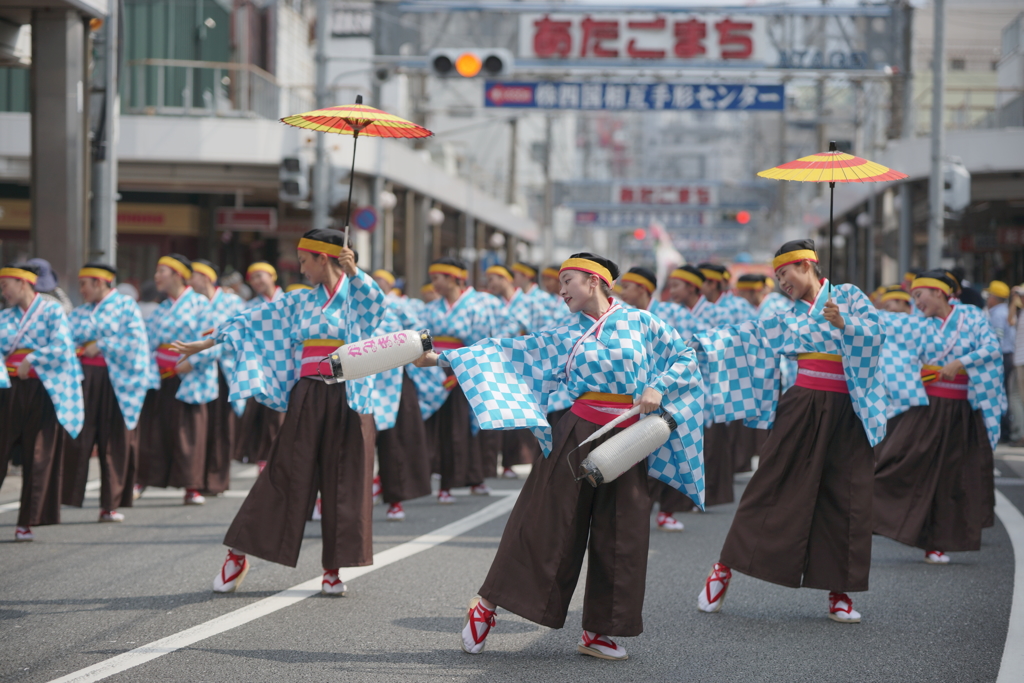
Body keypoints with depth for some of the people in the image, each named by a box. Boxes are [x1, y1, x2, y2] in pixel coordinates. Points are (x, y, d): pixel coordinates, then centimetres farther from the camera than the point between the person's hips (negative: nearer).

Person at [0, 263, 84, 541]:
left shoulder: (52, 310, 0)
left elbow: (62, 349, -10)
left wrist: (31, 361, -11)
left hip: (43, 391, -4)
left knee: (38, 458, 0)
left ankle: (27, 523, 4)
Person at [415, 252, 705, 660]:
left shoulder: (640, 322, 5)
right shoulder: (566, 336, 8)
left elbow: (685, 359, 6)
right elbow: (512, 353, 5)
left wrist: (658, 388, -11)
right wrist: (445, 358, 1)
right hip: (578, 432, 0)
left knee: (619, 535, 3)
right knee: (547, 523, -3)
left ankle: (598, 632, 11)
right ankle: (487, 605, 3)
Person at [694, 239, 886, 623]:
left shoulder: (848, 296, 4)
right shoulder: (790, 316, 13)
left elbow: (873, 332, -8)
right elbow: (745, 337, 15)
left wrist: (843, 323, -25)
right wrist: (700, 343, 11)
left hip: (846, 411, -2)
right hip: (801, 407, 2)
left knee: (844, 498, 0)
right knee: (772, 487, 1)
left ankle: (839, 592, 7)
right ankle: (724, 570, 5)